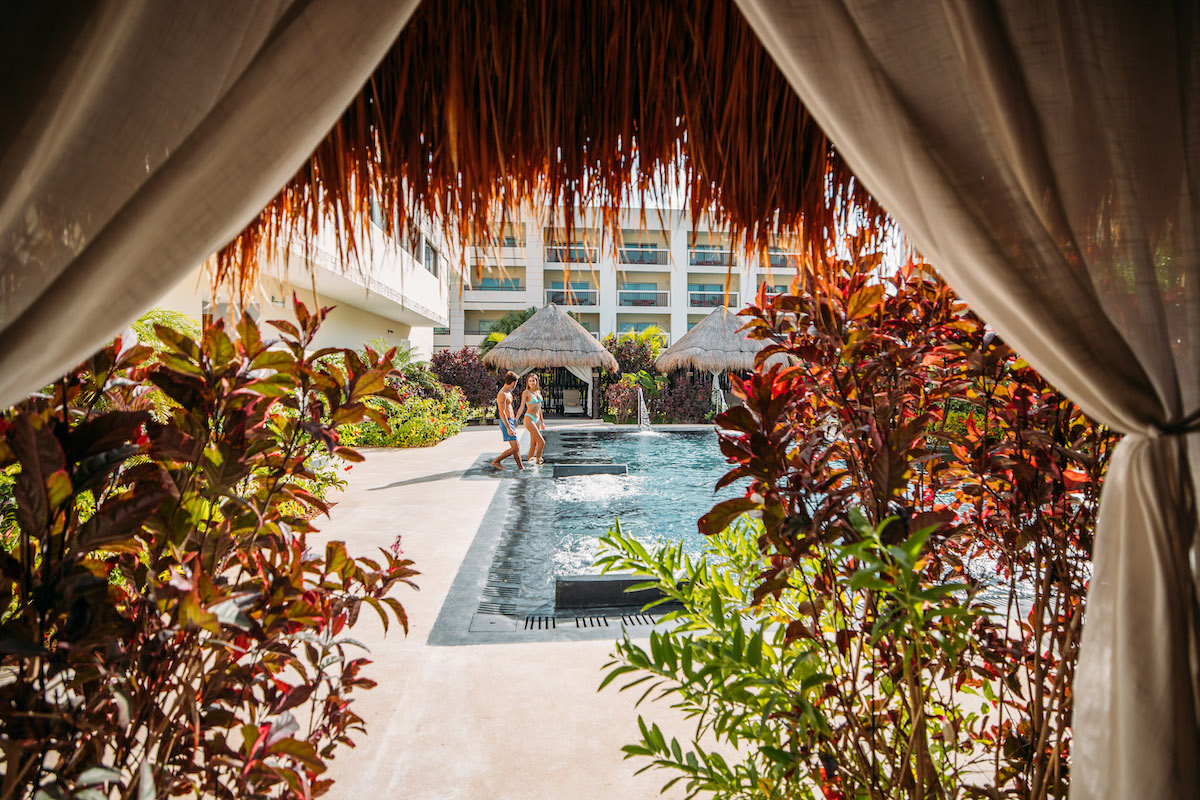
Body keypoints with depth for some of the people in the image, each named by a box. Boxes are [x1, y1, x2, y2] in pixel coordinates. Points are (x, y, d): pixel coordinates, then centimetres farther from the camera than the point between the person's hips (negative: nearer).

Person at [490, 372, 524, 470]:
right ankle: (496, 461, 2)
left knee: (517, 446, 12)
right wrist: (508, 428, -25)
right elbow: (502, 412, -23)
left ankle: (521, 467, 17)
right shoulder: (502, 394, -18)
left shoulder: (508, 392, 13)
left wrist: (514, 420, 31)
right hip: (506, 423, -10)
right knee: (515, 448, -10)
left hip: (510, 422, 10)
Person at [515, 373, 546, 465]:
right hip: (529, 419, -7)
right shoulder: (526, 393, -6)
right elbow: (521, 408, -8)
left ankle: (529, 460, 14)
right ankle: (538, 461, 2)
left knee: (534, 445, 8)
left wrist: (542, 422, 22)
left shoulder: (538, 392, 13)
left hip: (537, 420, 7)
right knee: (542, 442, -12)